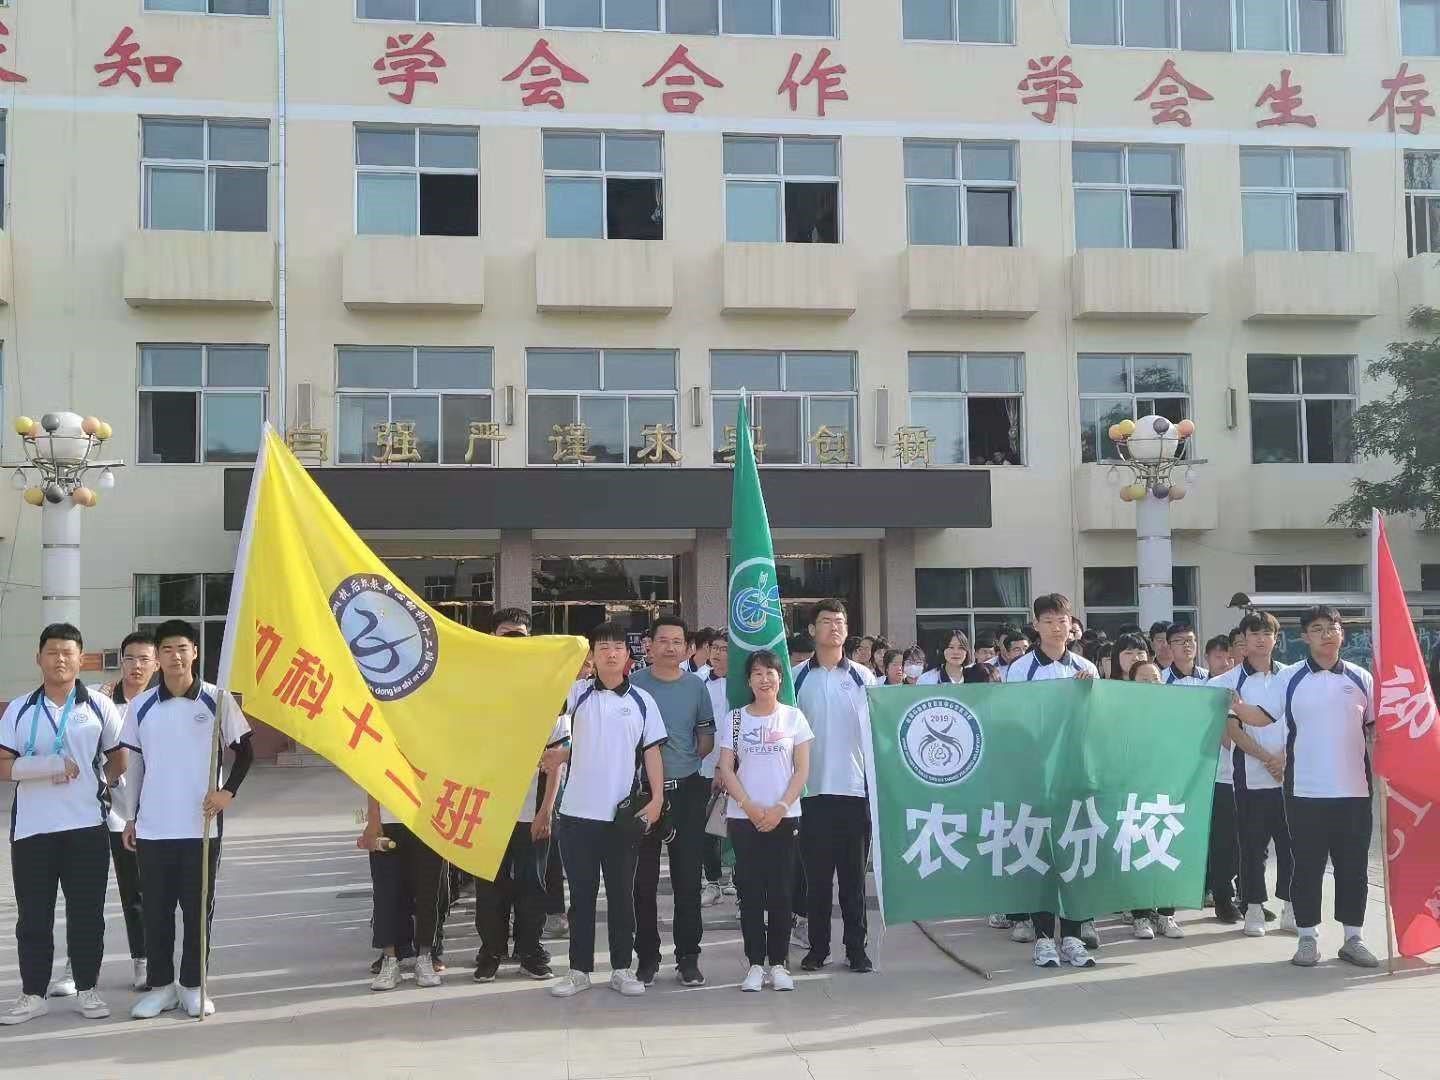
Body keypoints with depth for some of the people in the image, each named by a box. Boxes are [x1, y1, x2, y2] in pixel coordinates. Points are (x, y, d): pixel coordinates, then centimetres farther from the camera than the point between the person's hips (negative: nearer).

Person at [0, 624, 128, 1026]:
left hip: (87, 826, -1)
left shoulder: (99, 706, 3)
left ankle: (86, 989, 17)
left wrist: (96, 786, 2)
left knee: (86, 913, 5)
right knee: (33, 916, 7)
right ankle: (33, 993, 17)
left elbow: (118, 759, 11)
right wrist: (49, 767, -13)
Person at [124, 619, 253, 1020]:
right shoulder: (141, 706, 4)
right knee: (155, 910, 7)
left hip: (201, 825, -2)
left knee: (198, 909, 5)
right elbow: (137, 765, 13)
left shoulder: (217, 700, -3)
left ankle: (193, 986, 17)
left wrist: (229, 791, -11)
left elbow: (244, 751, 3)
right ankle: (161, 985, 19)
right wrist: (133, 817, 14)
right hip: (152, 827, 2)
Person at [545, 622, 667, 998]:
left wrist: (656, 797, -5)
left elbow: (652, 751, 4)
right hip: (578, 812, 0)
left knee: (622, 894, 8)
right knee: (581, 895, 8)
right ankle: (579, 970, 17)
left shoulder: (641, 700, 5)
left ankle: (622, 968, 18)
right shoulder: (578, 694, 4)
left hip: (624, 814, 0)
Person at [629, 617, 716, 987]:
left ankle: (688, 957, 12)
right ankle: (647, 956, 15)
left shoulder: (696, 686, 6)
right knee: (644, 879, 4)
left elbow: (706, 737, 14)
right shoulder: (633, 684, 1)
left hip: (687, 790, 1)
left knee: (688, 878, 3)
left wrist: (692, 767, 5)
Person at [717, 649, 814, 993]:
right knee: (751, 890, 1)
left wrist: (780, 808, -9)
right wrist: (750, 807, -10)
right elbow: (726, 769, 1)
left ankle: (778, 963, 9)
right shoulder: (734, 719, 5)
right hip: (743, 816, 0)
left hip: (783, 816, 0)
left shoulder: (793, 717, 4)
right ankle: (756, 964, 8)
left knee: (781, 890, 1)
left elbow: (802, 770, 2)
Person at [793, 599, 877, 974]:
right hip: (812, 789, 0)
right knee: (816, 873, 5)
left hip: (855, 787, 0)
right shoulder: (796, 677, 5)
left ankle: (857, 947, 13)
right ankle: (818, 947, 15)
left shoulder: (863, 678, 6)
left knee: (854, 873, 5)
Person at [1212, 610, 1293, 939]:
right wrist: (1267, 758, -11)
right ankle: (1254, 907, 12)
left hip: (1289, 773, 2)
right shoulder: (1230, 681, 2)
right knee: (1253, 844, 3)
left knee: (1291, 841, 4)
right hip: (1251, 776, -2)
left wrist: (1285, 757, -8)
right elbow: (1232, 729, -4)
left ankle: (1291, 906, 16)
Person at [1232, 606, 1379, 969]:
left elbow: (1376, 727, 12)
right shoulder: (1290, 678, 1)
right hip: (1305, 790, -2)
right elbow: (1263, 716, 0)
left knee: (1353, 866, 8)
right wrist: (1236, 706, -18)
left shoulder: (1361, 678, 6)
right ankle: (1308, 937, 13)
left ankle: (1353, 938, 19)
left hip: (1354, 789, 2)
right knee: (1307, 866, 4)